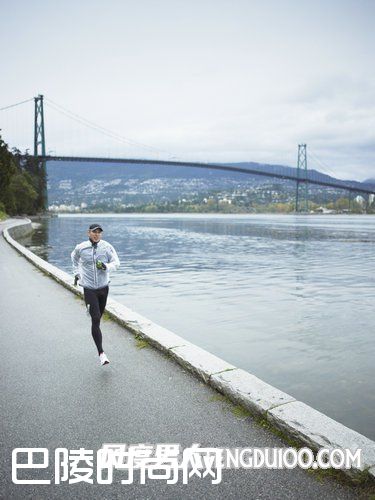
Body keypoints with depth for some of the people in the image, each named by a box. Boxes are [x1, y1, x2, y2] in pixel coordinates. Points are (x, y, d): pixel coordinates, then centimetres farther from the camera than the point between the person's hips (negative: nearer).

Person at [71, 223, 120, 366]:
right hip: (89, 288, -2)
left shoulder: (107, 247, -6)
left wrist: (107, 267, -24)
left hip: (103, 287, 2)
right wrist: (76, 273, 14)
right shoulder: (80, 248, -5)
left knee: (99, 316, 19)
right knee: (95, 319, -12)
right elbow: (74, 257, 17)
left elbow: (116, 262, -5)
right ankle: (101, 353, -10)